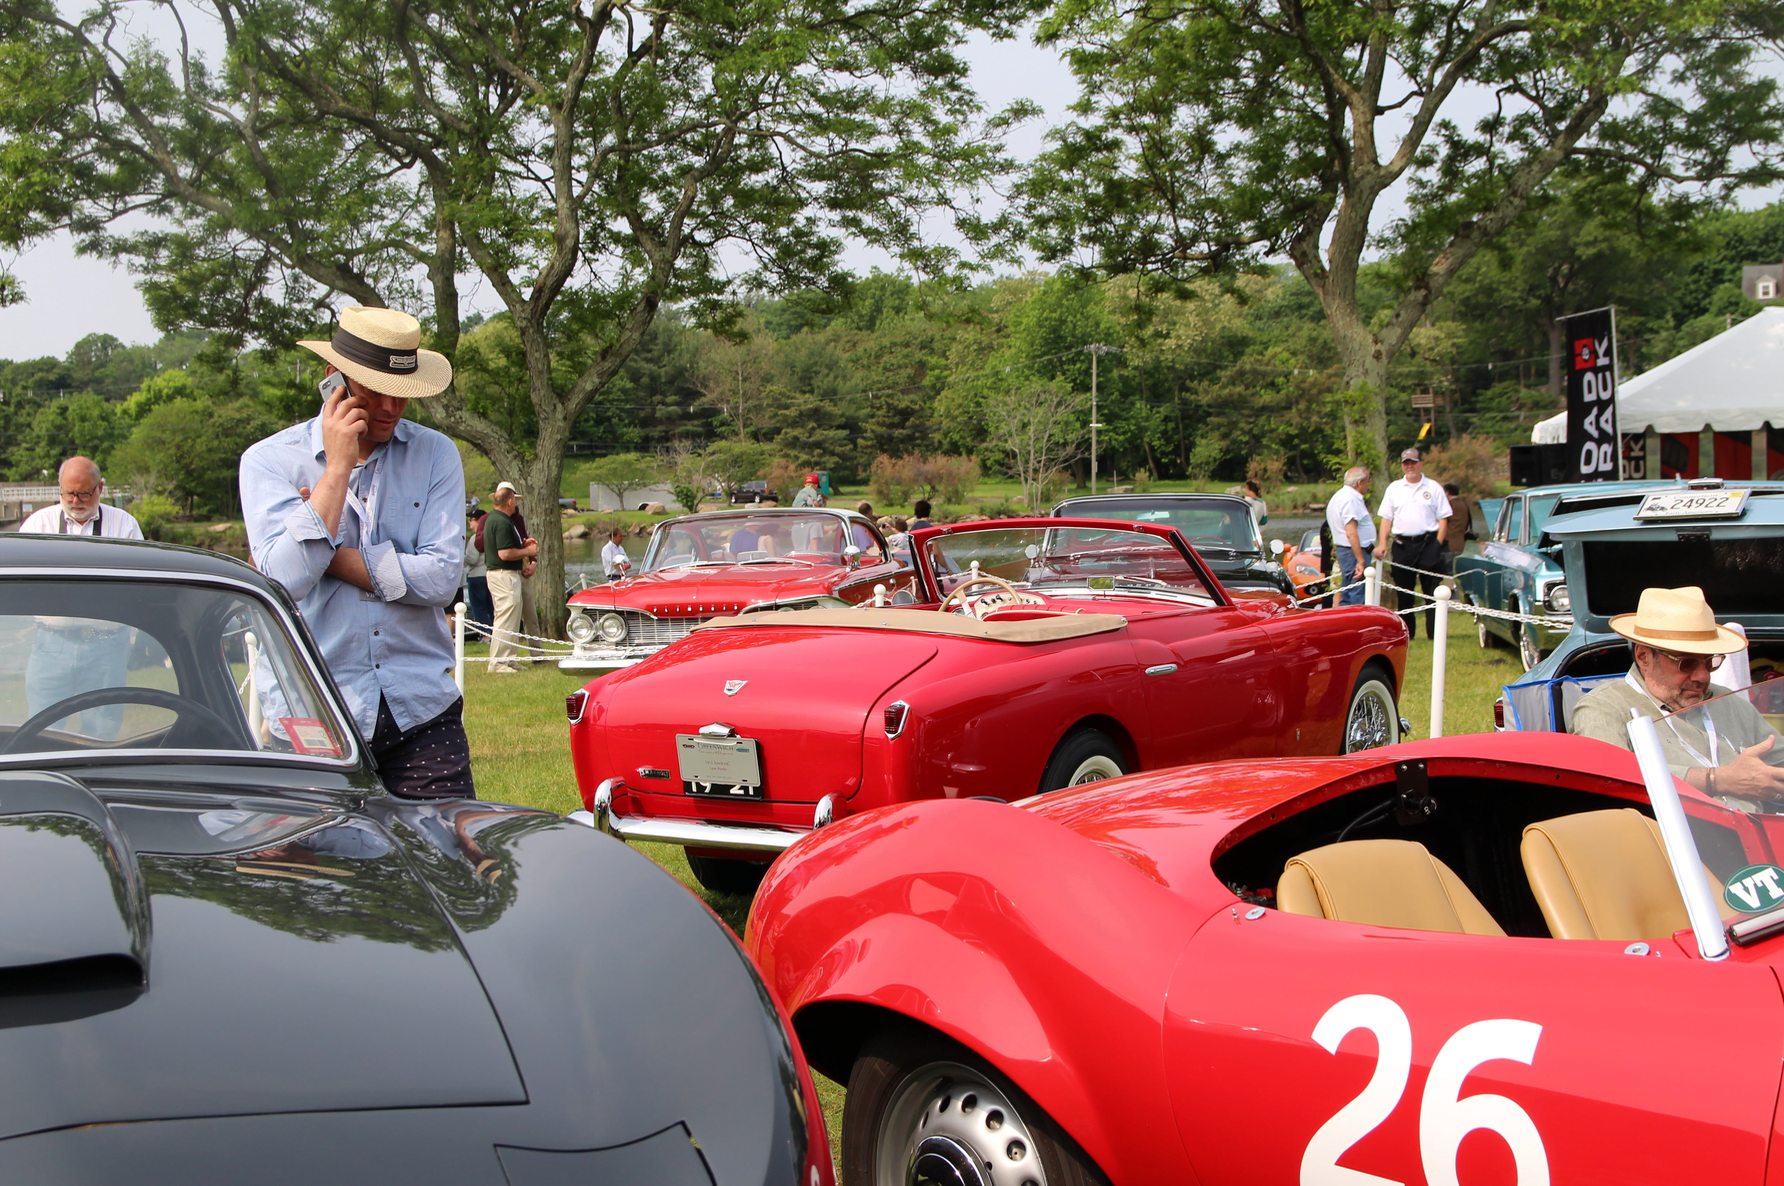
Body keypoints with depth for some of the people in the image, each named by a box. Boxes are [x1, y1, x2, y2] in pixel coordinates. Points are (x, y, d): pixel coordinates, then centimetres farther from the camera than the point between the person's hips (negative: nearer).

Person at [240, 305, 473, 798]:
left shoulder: (436, 455, 6)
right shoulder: (270, 459, 2)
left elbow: (442, 578, -6)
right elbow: (286, 579, -14)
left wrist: (331, 558, -8)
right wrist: (338, 466, -11)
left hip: (422, 710, 1)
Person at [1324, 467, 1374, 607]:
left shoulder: (1340, 496, 17)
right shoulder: (1351, 499, -17)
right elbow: (1351, 533, -23)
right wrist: (1360, 561, -24)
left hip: (1343, 550, 11)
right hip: (1354, 552, -11)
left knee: (1347, 598, 13)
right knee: (1357, 599, -11)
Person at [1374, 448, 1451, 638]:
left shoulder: (1433, 488, 7)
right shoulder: (1394, 488, 13)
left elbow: (1442, 518, 5)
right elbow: (1386, 518, 11)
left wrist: (1439, 542, -6)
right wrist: (1382, 543, 0)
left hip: (1428, 544, -2)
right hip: (1402, 544, 2)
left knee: (1432, 591, -3)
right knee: (1404, 592, 6)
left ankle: (1435, 633, 0)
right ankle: (1406, 633, 13)